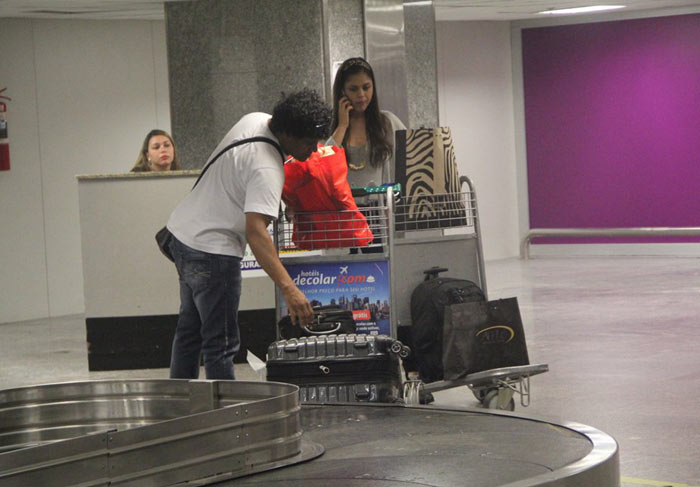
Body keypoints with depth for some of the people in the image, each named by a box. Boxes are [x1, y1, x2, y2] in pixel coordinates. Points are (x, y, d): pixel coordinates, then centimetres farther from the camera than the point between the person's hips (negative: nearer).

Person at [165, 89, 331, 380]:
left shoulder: (255, 120, -2)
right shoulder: (266, 169, -29)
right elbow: (255, 232, -38)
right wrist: (289, 289, -45)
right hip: (212, 248, -10)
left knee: (190, 329, 20)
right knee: (221, 343, -5)